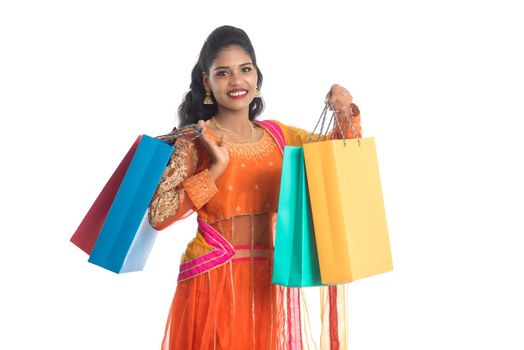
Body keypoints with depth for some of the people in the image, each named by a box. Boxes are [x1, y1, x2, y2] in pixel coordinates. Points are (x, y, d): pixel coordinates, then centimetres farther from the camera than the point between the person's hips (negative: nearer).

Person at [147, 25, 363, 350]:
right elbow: (158, 215, -16)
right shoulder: (195, 141, -8)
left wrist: (346, 113, -3)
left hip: (269, 279, 4)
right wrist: (216, 168, -21)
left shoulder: (278, 134, 5)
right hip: (215, 280, -4)